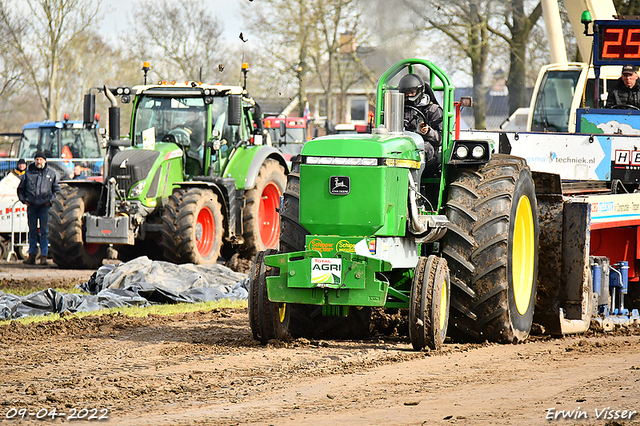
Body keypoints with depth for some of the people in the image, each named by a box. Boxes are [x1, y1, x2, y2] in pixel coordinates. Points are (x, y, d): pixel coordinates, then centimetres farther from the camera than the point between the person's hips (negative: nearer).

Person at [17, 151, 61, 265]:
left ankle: (44, 256, -6)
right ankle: (32, 255, 11)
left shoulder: (51, 173, 6)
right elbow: (21, 188, 18)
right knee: (32, 230, 6)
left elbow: (57, 189, 12)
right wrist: (24, 200, 5)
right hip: (31, 206, 2)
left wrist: (51, 200, -1)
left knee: (44, 231, -7)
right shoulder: (28, 173, 9)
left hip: (45, 206, -2)